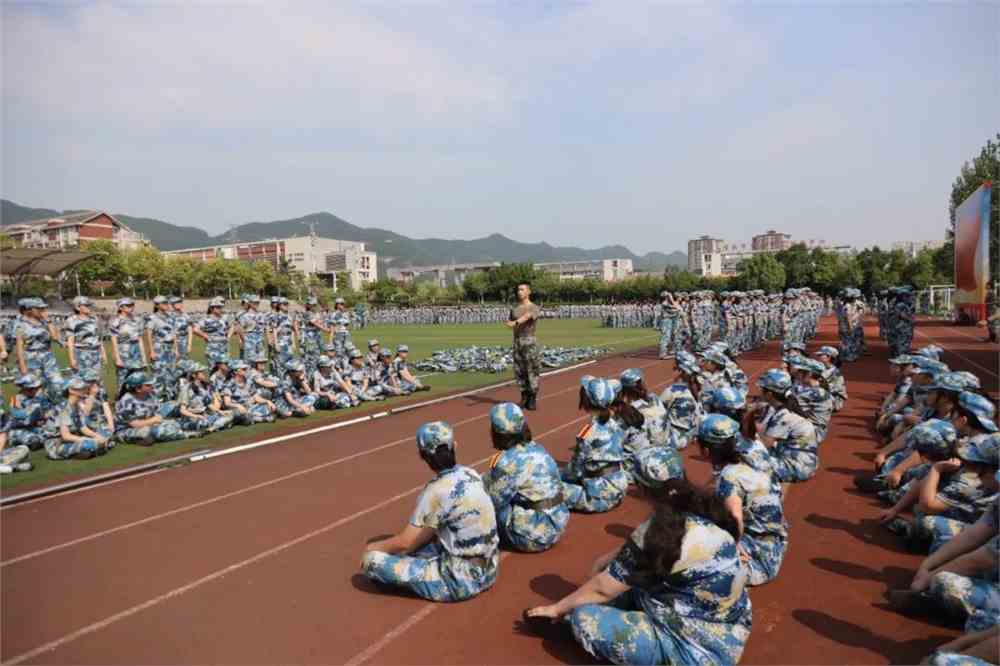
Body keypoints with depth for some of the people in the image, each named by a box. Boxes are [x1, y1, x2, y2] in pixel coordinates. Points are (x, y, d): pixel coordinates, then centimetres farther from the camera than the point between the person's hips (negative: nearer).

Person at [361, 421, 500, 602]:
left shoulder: (437, 491, -21)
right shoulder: (470, 474, 1)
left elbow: (405, 543, -10)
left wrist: (373, 547, 8)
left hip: (462, 580, -8)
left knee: (371, 559, -7)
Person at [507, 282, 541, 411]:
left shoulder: (534, 308, -6)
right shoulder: (514, 309, 12)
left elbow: (527, 316, -29)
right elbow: (513, 326, 14)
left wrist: (515, 322, -48)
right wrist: (516, 343, 7)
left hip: (530, 341, -5)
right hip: (517, 342, 5)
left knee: (532, 371, -4)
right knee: (519, 371, 6)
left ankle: (533, 399, 5)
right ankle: (524, 398, 17)